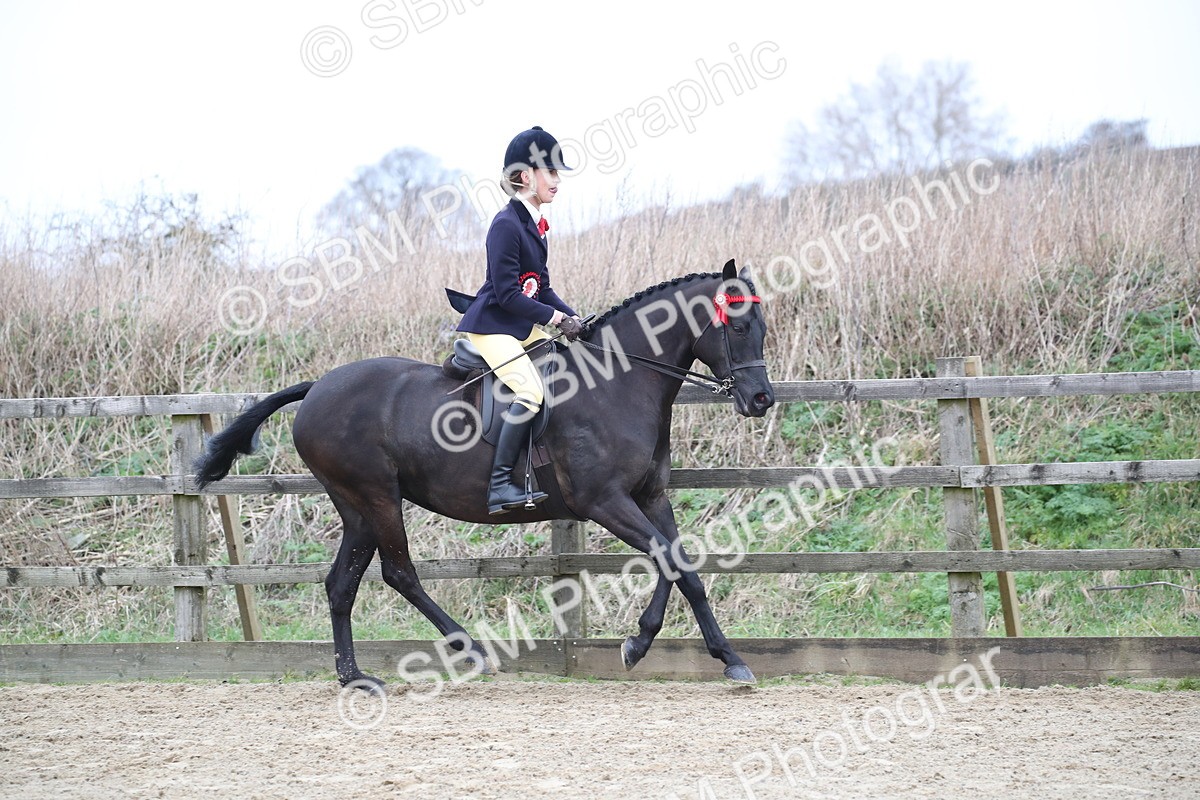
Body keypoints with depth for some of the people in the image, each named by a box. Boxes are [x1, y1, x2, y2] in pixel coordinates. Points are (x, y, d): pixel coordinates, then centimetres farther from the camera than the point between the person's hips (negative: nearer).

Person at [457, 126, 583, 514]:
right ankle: (500, 484, -26)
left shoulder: (534, 223, 11)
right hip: (492, 326, -10)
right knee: (530, 391, -26)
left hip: (523, 327, 10)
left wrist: (573, 318, 1)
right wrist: (557, 318, -18)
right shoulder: (507, 225, -18)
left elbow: (542, 288, 15)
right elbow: (508, 295, -21)